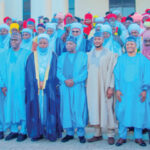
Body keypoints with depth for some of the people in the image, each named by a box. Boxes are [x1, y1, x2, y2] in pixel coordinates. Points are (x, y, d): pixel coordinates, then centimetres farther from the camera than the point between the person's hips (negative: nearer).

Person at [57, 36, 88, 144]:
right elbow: (59, 71, 8)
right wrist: (65, 80, -10)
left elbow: (85, 71, -3)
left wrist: (74, 80, -12)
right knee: (66, 109, 3)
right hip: (65, 87, 3)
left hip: (78, 87, -3)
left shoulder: (83, 56, 7)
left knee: (79, 109, -5)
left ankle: (81, 134, 5)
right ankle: (69, 133, 14)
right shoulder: (62, 57, 17)